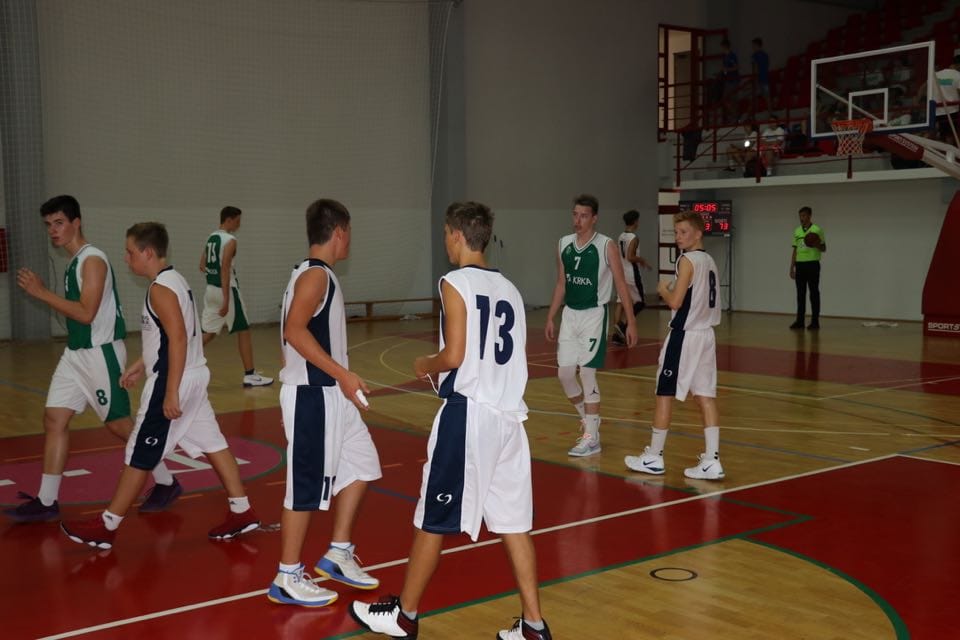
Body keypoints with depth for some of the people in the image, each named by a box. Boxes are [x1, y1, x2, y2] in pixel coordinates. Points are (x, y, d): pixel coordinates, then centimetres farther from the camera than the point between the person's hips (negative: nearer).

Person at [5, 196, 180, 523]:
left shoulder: (92, 260, -16)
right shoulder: (74, 262, 13)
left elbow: (86, 313, -23)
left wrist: (42, 292, -21)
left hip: (101, 353, -9)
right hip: (75, 354, 9)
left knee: (119, 424, -1)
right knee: (54, 419, 5)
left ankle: (166, 483, 15)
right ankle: (46, 502, 10)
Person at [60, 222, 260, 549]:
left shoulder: (160, 288, -17)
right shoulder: (174, 280, 12)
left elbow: (178, 339, -24)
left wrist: (170, 392, -24)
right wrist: (142, 364, 23)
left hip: (174, 382, -10)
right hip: (193, 377, 10)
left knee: (140, 455, 0)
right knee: (212, 444, 12)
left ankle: (106, 527, 9)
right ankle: (242, 512, 15)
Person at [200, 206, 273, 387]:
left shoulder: (210, 238, 12)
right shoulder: (230, 240, -14)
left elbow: (202, 267, 16)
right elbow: (225, 270, -21)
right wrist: (226, 301, -23)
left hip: (211, 289, 8)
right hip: (226, 290, -8)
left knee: (208, 332, 13)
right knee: (243, 331, 2)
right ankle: (250, 375, 6)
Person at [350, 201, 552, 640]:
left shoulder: (456, 282, -9)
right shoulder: (509, 288, 13)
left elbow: (454, 356, -16)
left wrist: (425, 365, 4)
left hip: (468, 411, -7)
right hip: (508, 413, 7)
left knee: (433, 520, 6)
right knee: (512, 521, 11)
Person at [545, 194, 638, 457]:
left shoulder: (606, 246, -10)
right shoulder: (564, 244, 6)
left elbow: (621, 285, -8)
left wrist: (631, 322, -10)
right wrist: (550, 318, 12)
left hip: (594, 315, -6)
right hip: (570, 314, 6)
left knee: (587, 373, -6)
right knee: (564, 372, 4)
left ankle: (592, 438, 4)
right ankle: (588, 418, 27)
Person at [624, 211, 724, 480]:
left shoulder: (687, 260, -14)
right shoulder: (709, 261, 13)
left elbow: (675, 302, -19)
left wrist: (663, 289, -1)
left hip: (684, 336, -8)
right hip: (706, 334, 8)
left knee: (665, 394, 2)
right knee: (705, 396, 6)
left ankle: (653, 457, 10)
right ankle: (711, 460, 3)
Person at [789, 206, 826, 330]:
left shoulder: (817, 230, -4)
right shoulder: (797, 231, 13)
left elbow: (824, 248, -2)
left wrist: (816, 245, -25)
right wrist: (791, 268, 11)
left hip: (812, 265, -5)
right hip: (800, 265, 5)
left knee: (814, 293, -2)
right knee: (800, 294, 6)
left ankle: (815, 321, 2)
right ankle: (800, 321, 9)